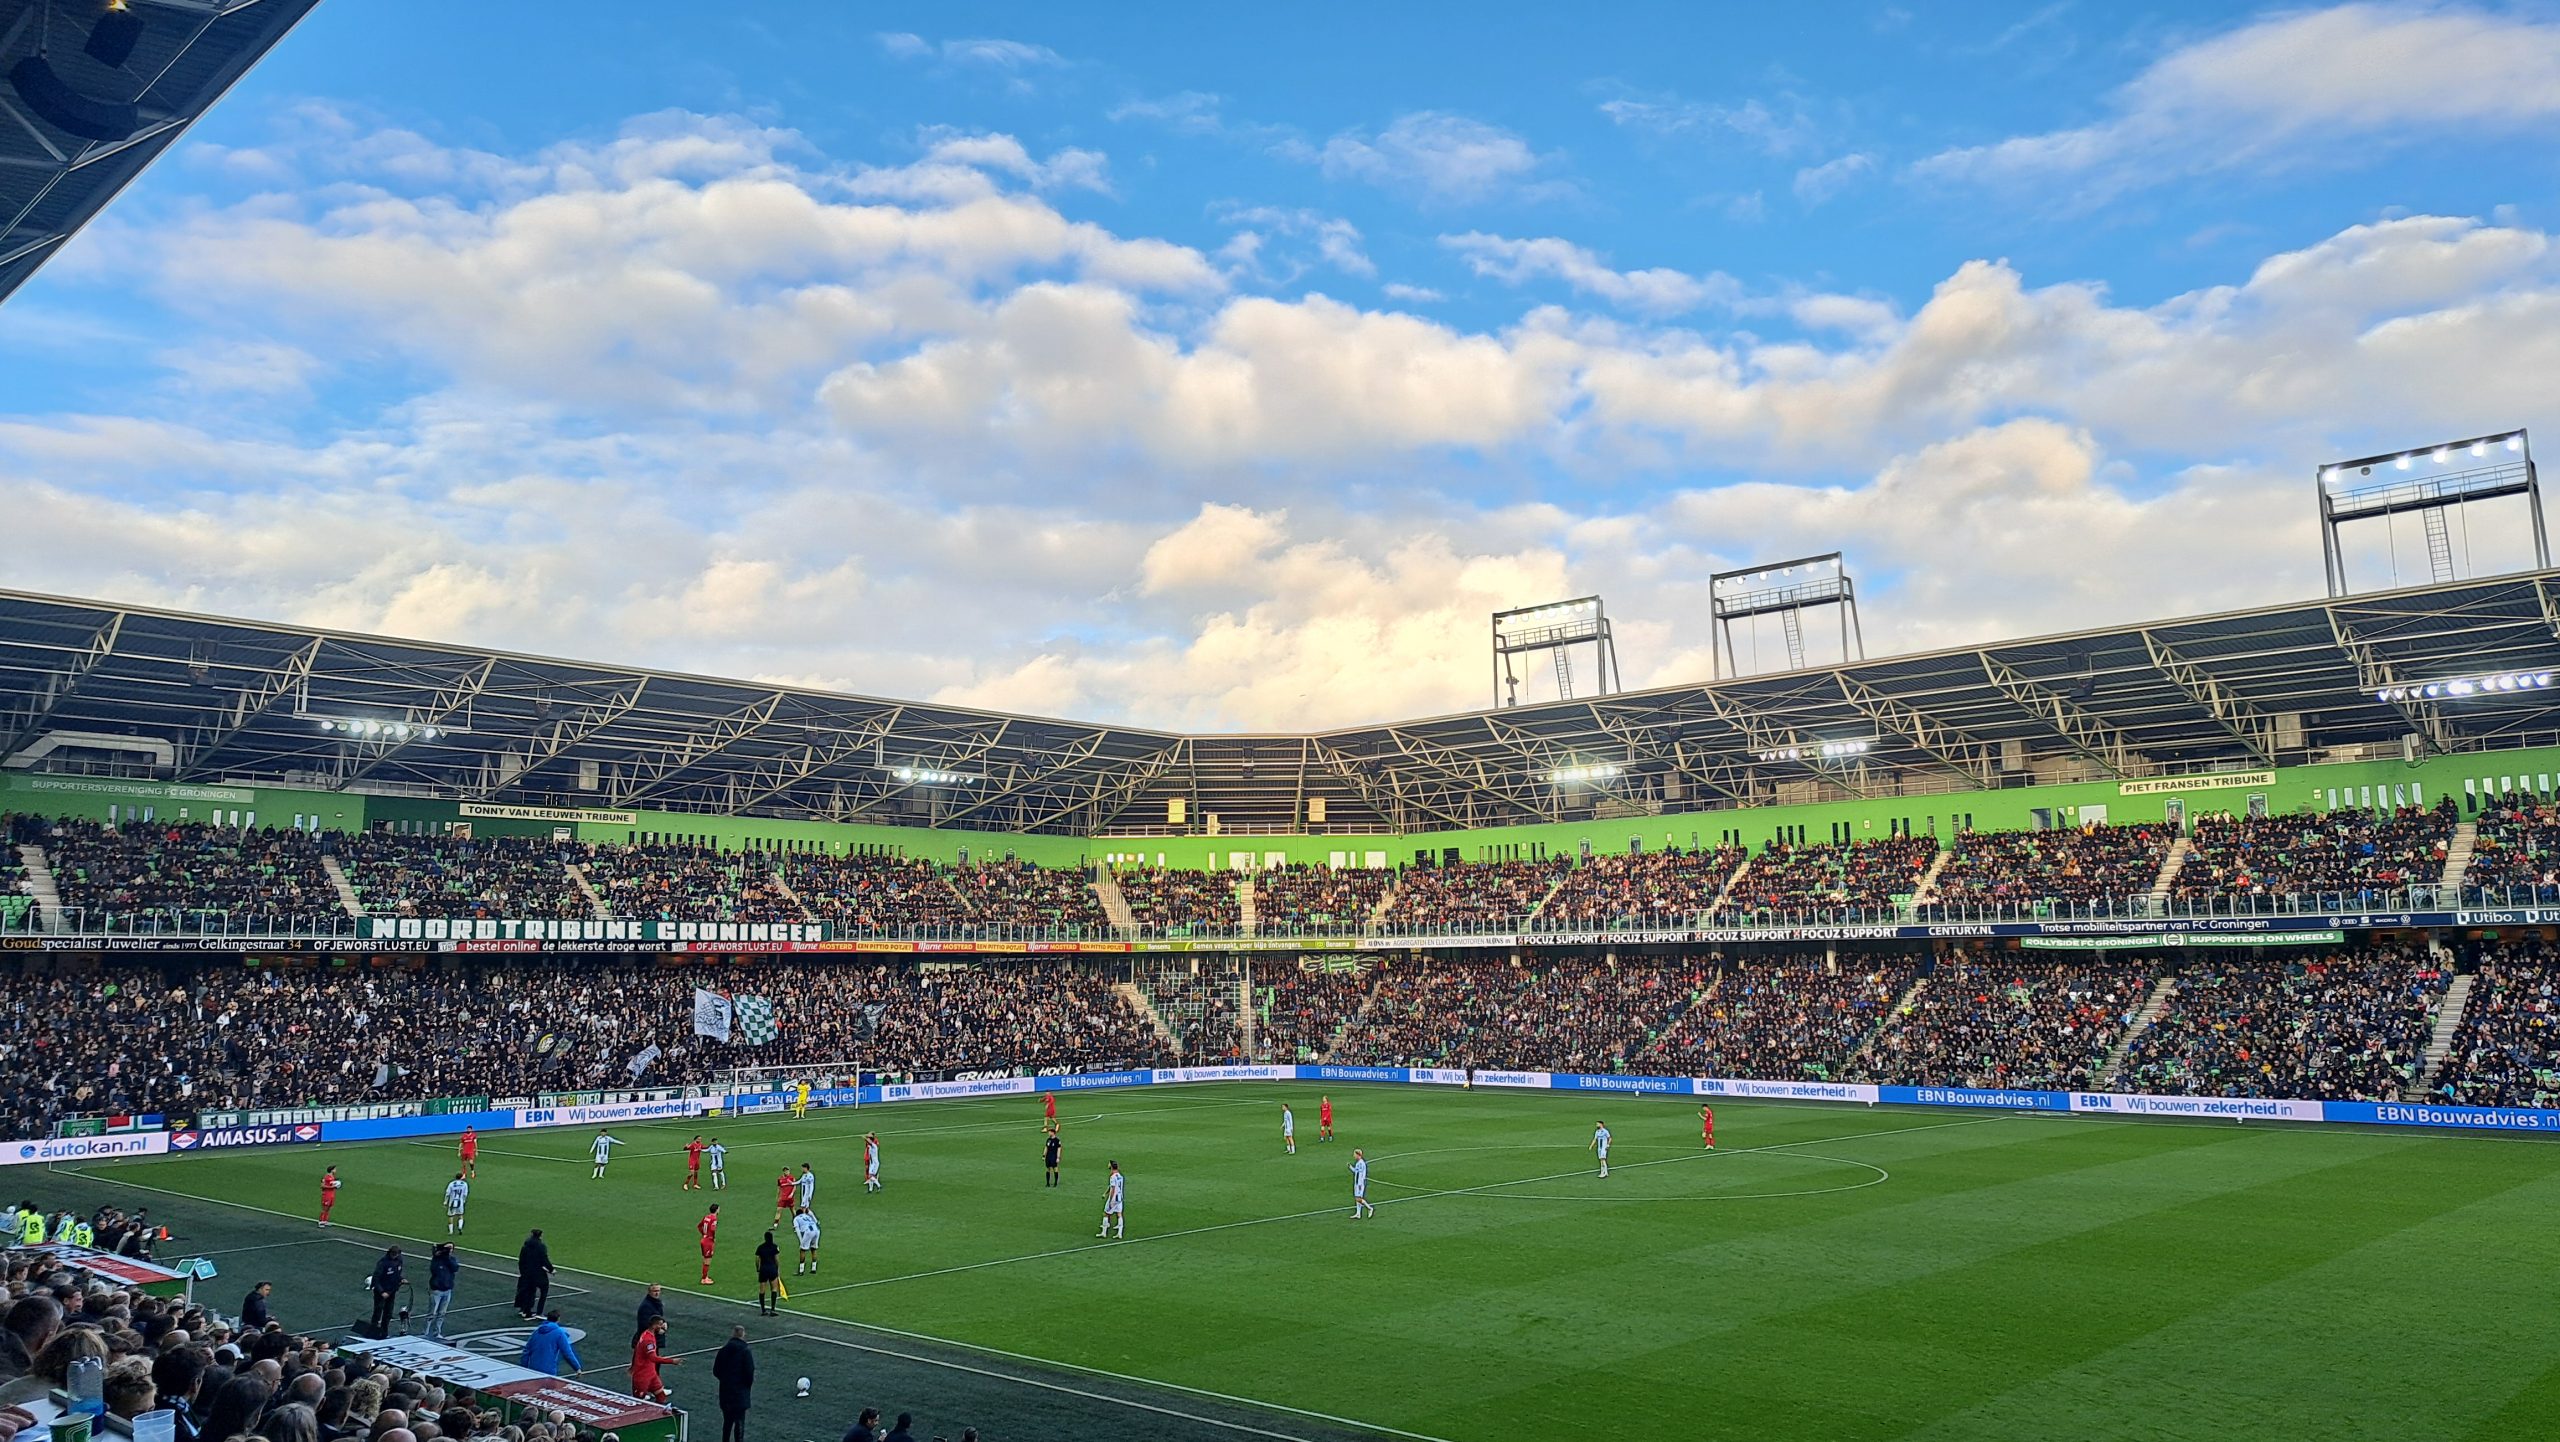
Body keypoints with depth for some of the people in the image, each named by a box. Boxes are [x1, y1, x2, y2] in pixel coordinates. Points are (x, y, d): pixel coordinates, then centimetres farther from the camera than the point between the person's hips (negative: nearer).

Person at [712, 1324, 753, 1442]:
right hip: (740, 1392, -5)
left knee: (727, 1420, 17)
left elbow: (716, 1370, 4)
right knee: (739, 1422, 3)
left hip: (725, 1391, 5)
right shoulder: (745, 1351, -14)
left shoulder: (724, 1349, -1)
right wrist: (748, 1385, 4)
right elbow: (749, 1372, -14)